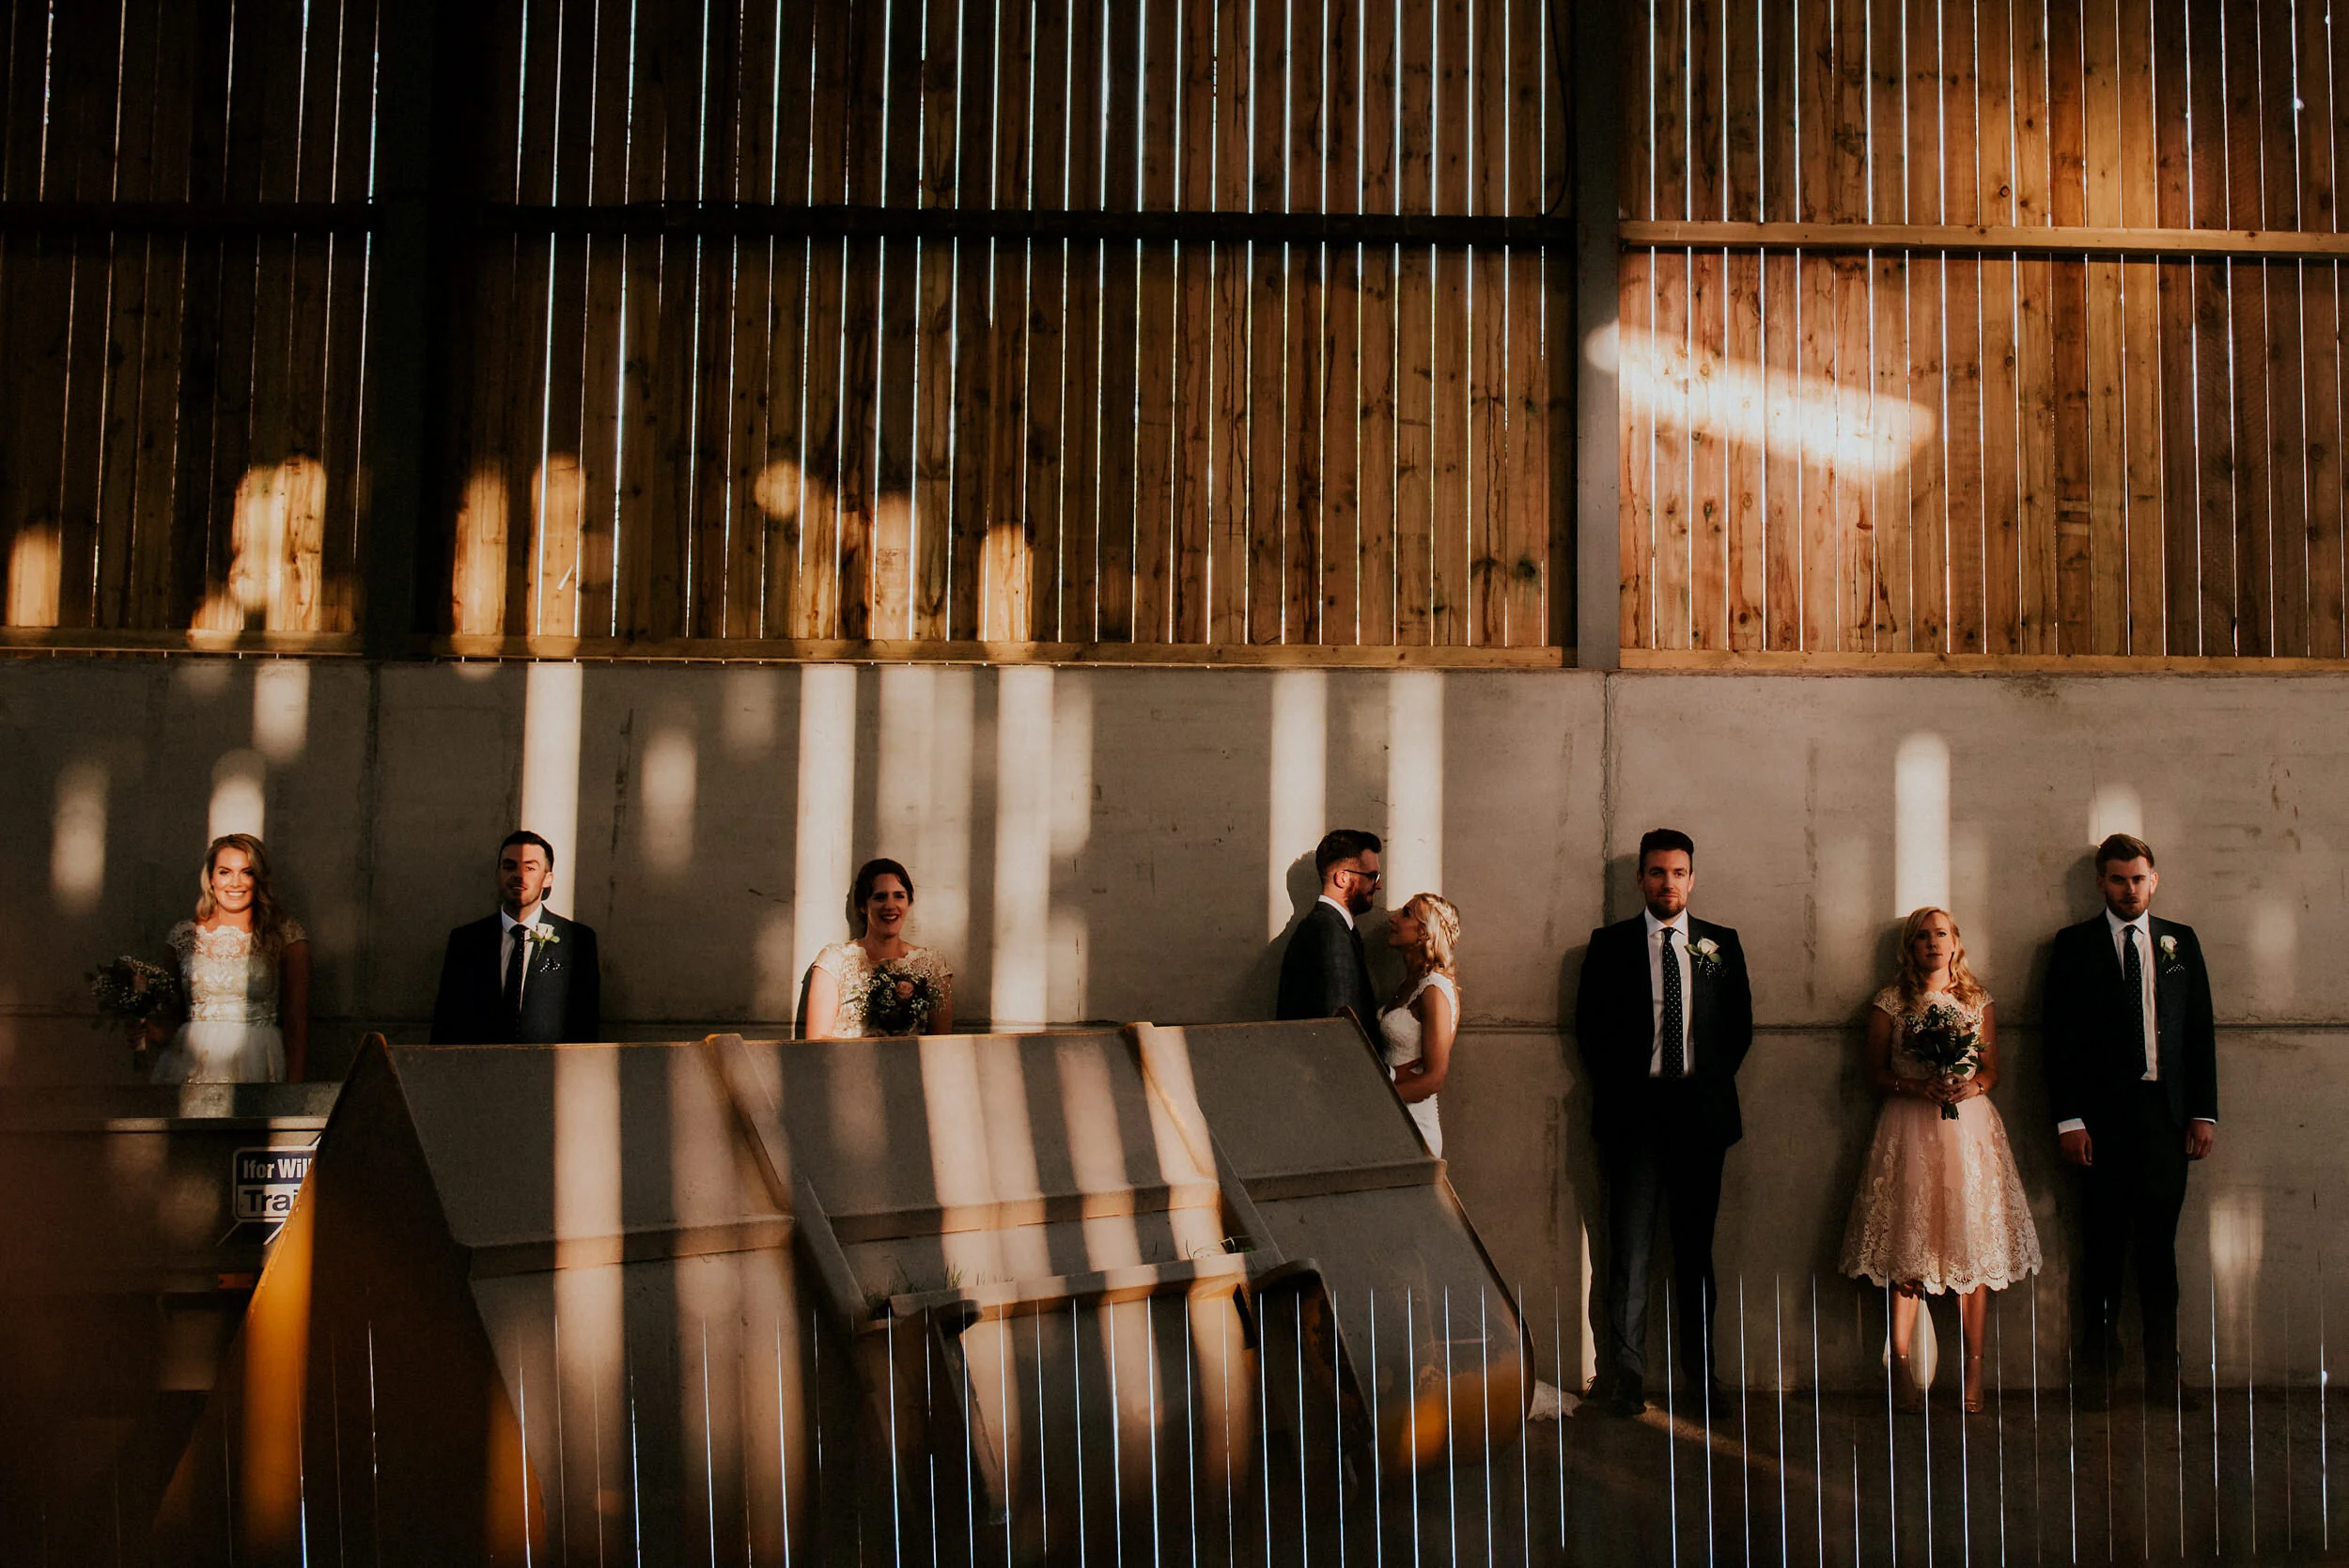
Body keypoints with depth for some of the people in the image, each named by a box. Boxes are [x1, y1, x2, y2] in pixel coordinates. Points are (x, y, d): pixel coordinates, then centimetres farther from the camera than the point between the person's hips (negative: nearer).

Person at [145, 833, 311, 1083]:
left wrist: (294, 1081, -7)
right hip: (192, 1060, 2)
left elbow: (296, 1019, 2)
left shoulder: (286, 934, 5)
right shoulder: (183, 935, 12)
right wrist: (159, 1030, -1)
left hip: (256, 1068, -2)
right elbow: (174, 1013, 21)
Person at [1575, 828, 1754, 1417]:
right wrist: (1619, 1087, -2)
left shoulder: (1721, 944, 11)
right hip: (1634, 1108, -2)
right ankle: (1625, 1372, 0)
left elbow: (1740, 1024, 11)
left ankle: (1700, 1370, 15)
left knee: (1696, 1246, 8)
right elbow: (1590, 1025, 5)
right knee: (1630, 1246, -4)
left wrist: (1712, 1083, 2)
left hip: (1701, 1107, 2)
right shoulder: (1610, 943, 6)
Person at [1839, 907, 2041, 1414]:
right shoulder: (1890, 1001, 6)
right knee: (1908, 1244, -5)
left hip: (1970, 1126, 2)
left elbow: (1992, 1070, 13)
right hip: (1910, 1129, -2)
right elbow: (1875, 1074, 5)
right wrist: (1918, 1087, -12)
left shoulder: (1977, 999, 12)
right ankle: (1901, 1366, 1)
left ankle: (1973, 1370, 3)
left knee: (1972, 1242, -2)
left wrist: (1970, 1087, -8)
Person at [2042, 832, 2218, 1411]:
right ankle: (2098, 1368, 12)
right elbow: (2057, 1038, -1)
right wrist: (2069, 1119, -7)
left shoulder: (2181, 942, 12)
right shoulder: (2074, 944, 3)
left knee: (2159, 1242, 6)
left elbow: (2201, 1031, 11)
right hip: (2104, 1113, -2)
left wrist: (2204, 1112, 4)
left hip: (2166, 1112, 2)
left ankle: (2162, 1372, 14)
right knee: (2105, 1241, 2)